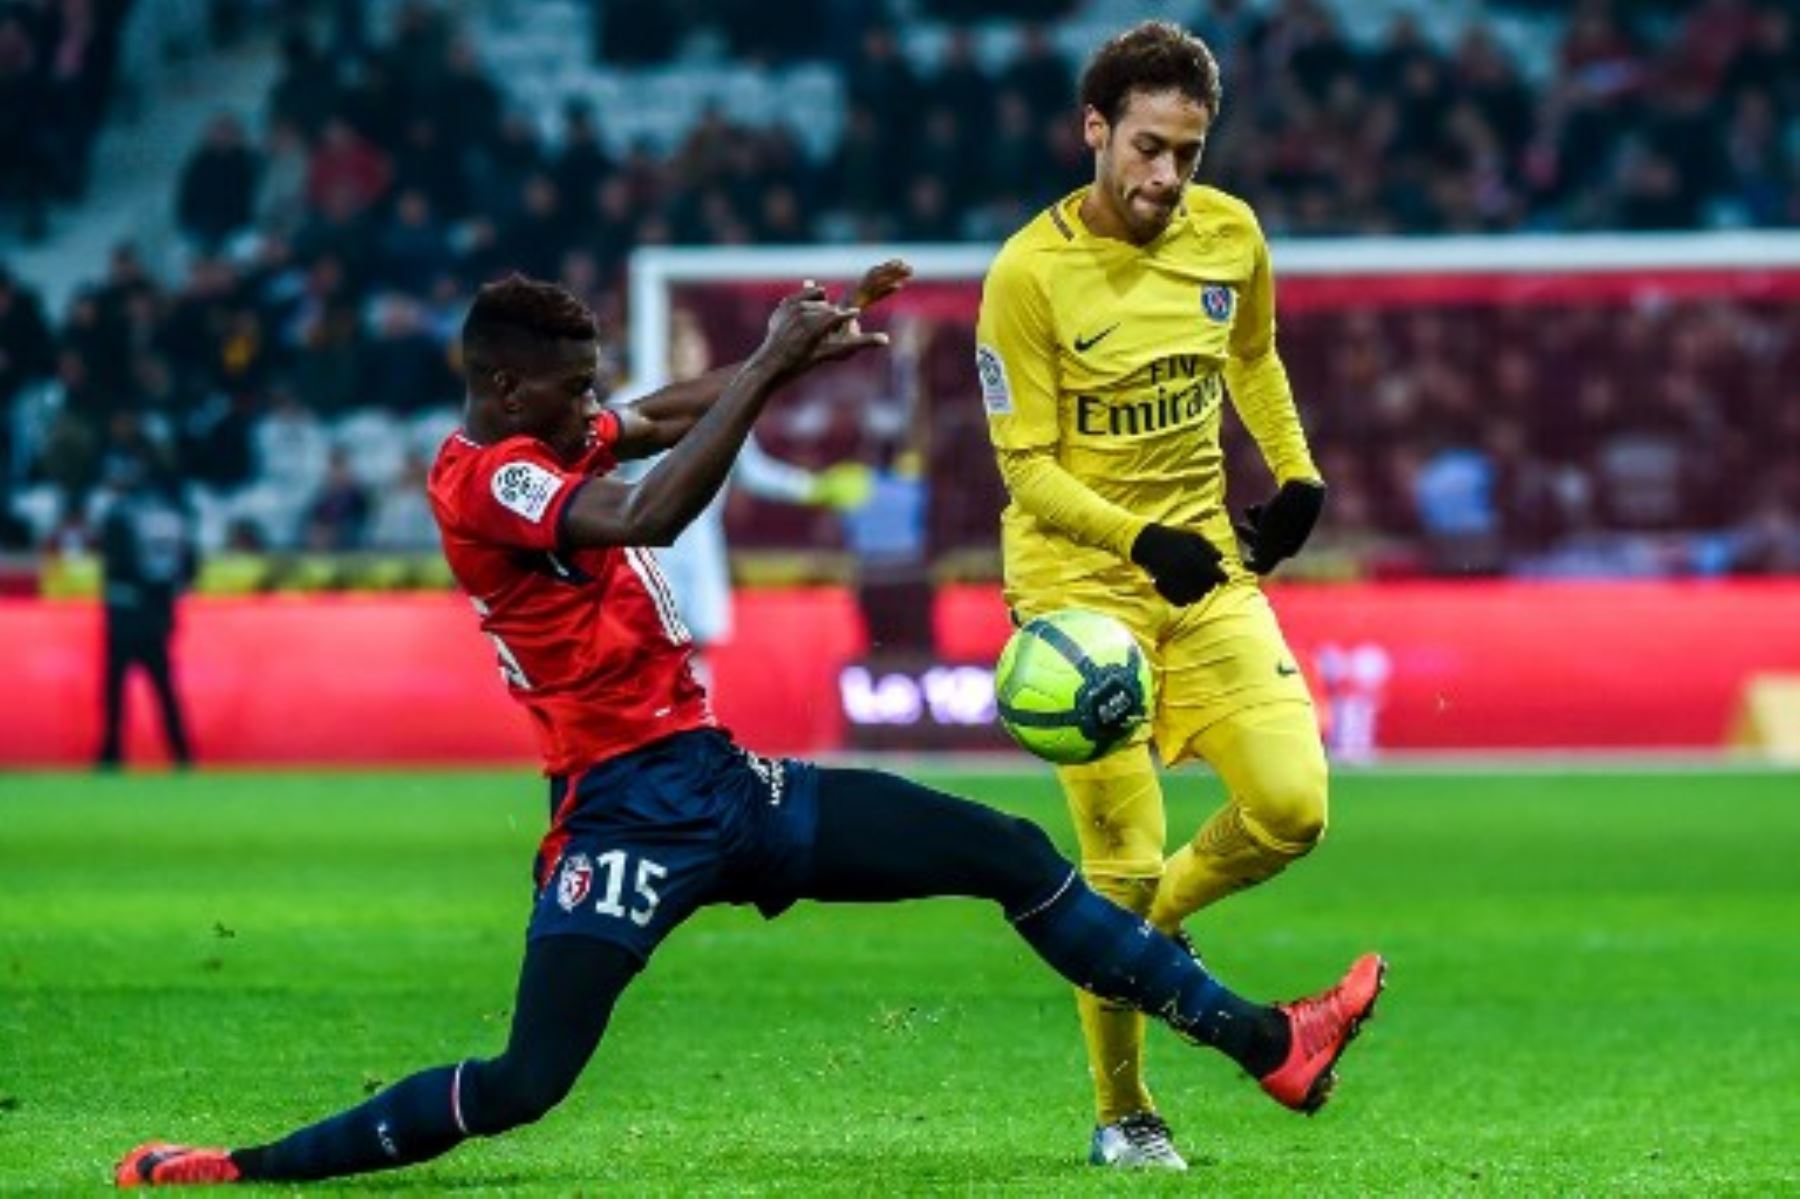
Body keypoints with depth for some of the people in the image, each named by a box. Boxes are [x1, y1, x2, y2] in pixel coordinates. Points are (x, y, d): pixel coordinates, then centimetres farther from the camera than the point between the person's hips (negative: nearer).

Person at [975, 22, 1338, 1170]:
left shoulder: (1230, 235, -1)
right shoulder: (1030, 273, -16)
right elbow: (1029, 469, -14)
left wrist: (1295, 473, 9)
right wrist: (1142, 540, -28)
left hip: (1208, 563, 4)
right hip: (1080, 576, -4)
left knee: (1292, 808, -11)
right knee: (1121, 862, -5)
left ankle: (1159, 919, 21)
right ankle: (1123, 1117, 13)